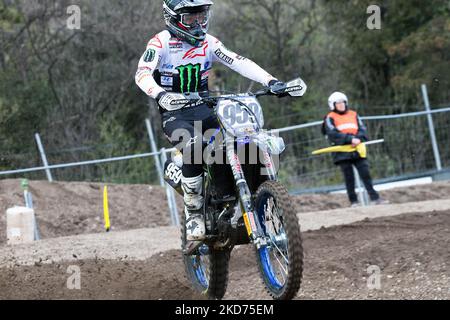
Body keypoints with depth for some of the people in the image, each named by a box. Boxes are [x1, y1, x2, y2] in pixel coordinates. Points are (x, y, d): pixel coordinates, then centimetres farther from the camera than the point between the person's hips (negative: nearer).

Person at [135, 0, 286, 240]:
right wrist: (160, 94, -42)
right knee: (193, 149, -34)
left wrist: (270, 81, -16)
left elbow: (239, 62, -1)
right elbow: (142, 74, -21)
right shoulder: (161, 43, -6)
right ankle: (194, 215, -24)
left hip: (204, 109, 5)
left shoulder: (208, 42, 8)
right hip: (174, 112, -5)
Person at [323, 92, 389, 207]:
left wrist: (358, 139, -15)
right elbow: (333, 134, -12)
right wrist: (350, 139, -22)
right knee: (349, 177, 0)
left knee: (365, 174, -3)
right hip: (342, 153, -3)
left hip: (356, 150, 3)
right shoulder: (330, 118, 3)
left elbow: (362, 130, 7)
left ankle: (375, 198, -3)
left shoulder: (353, 115, 15)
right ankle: (353, 202, 6)